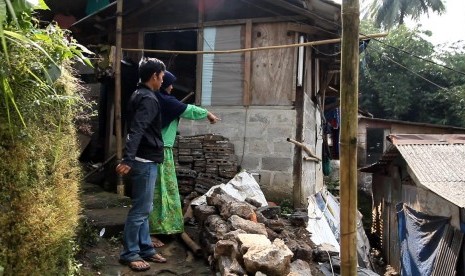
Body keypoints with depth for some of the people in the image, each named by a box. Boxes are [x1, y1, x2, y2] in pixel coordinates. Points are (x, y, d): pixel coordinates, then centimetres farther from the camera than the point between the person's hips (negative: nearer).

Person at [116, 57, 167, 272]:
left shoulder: (139, 95, 15)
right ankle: (129, 253, 11)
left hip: (144, 160, 10)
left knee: (144, 208, 15)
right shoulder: (148, 99, -17)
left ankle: (145, 249, 25)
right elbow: (136, 131, -30)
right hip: (145, 162, -10)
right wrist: (128, 160, -38)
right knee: (140, 209, -1)